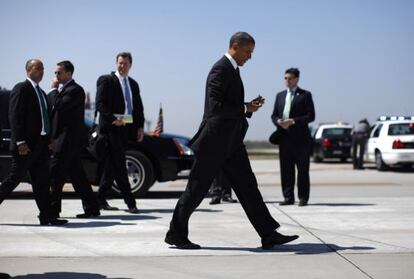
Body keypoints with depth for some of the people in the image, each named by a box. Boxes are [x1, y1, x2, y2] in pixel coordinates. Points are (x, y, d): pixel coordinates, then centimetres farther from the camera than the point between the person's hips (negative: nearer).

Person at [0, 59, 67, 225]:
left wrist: (49, 140, 10)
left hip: (41, 143, 8)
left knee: (42, 182, 6)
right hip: (26, 145, -8)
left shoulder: (41, 93, 19)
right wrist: (20, 142, -19)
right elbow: (15, 116, -13)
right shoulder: (21, 89, -6)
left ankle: (46, 216, 6)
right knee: (15, 178, -3)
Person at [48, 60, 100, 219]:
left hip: (68, 139, -9)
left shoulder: (75, 90, -12)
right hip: (65, 140, 9)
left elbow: (59, 105, -23)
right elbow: (55, 109, 21)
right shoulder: (64, 89, 19)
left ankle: (53, 210, 1)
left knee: (56, 174, -6)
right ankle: (91, 208, 12)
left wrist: (53, 90, -9)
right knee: (77, 176, 9)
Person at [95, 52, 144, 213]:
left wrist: (140, 127, 7)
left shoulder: (133, 84, 19)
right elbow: (100, 104, -9)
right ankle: (130, 202, -7)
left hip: (127, 129, 7)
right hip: (112, 128, -7)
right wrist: (113, 119, -20)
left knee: (112, 165, 10)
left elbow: (139, 108, 19)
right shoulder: (106, 81, -1)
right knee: (119, 165, -7)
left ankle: (101, 199, 18)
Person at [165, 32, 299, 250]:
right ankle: (175, 234, 13)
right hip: (214, 142, -9)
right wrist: (245, 108, -17)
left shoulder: (232, 70, 16)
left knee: (247, 186, 5)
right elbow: (215, 107, -24)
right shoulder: (220, 69, -15)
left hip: (231, 143, 9)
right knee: (197, 189, 1)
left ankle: (268, 234, 4)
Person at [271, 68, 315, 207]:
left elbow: (310, 116, -5)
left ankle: (303, 197, 6)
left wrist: (293, 121, -15)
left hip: (300, 138, -4)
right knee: (286, 169, 4)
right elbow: (274, 115, 17)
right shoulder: (280, 95, 17)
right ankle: (288, 197, 9)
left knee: (302, 169, 0)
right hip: (284, 137, 4)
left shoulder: (305, 95, 2)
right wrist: (278, 121, -6)